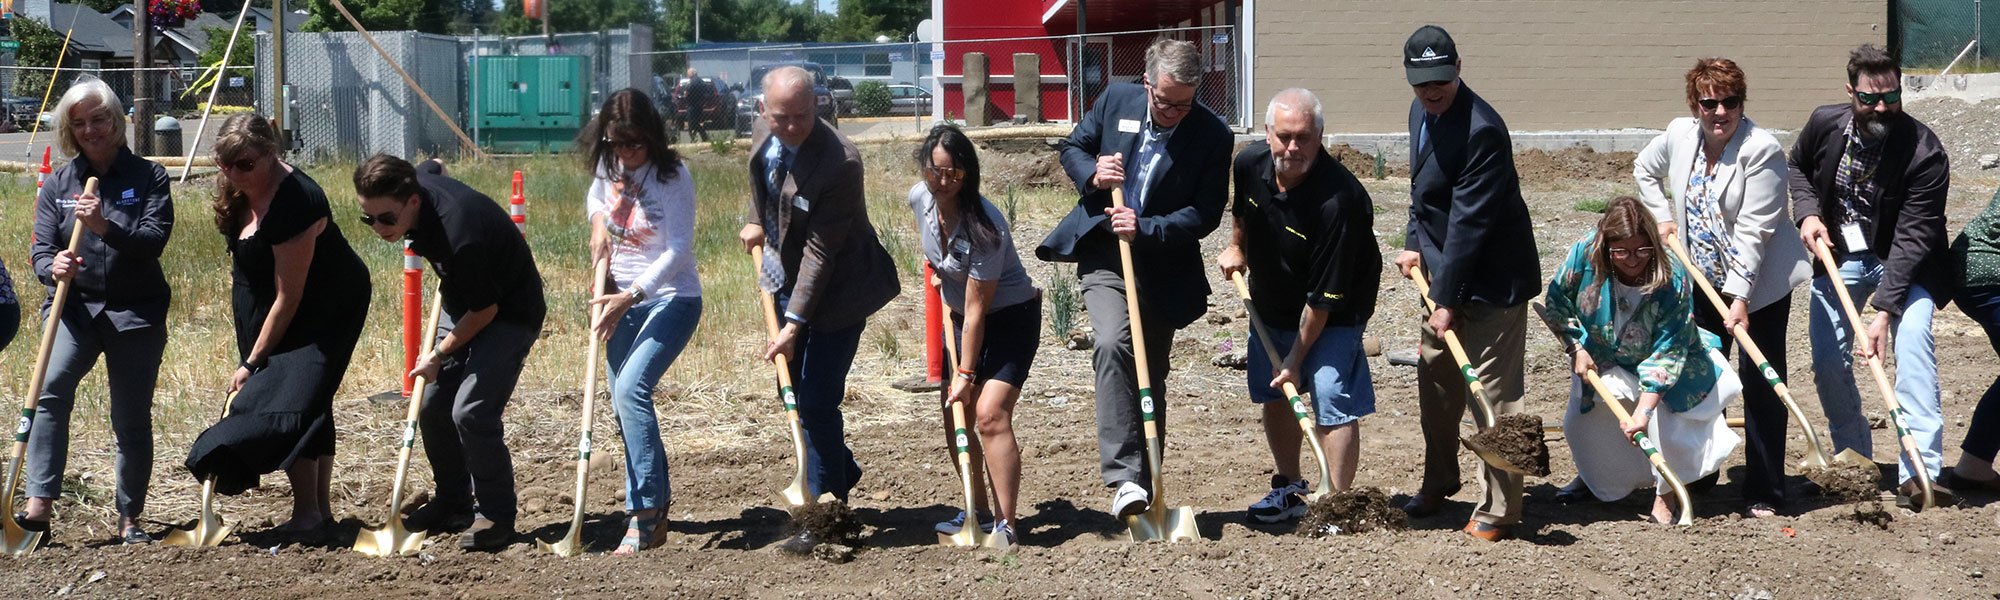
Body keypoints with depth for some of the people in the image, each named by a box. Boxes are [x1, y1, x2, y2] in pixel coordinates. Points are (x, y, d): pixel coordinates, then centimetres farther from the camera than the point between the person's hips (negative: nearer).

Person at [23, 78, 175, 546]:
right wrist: (53, 267, -21)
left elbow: (154, 240, -11)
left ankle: (129, 518, 18)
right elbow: (41, 252, 3)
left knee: (132, 419, 2)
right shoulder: (58, 184, 8)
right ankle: (39, 503, -28)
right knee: (51, 389, -25)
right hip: (75, 308, 1)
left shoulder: (148, 176, 2)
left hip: (136, 313, -1)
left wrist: (106, 228, -28)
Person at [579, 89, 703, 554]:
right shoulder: (607, 166, 2)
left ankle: (644, 514, -24)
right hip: (624, 299, 8)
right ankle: (656, 505, 23)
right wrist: (598, 220, 2)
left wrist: (630, 296, -30)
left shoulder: (672, 176, -17)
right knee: (625, 402, 9)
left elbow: (678, 249, -23)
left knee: (631, 388, -24)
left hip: (671, 298, -8)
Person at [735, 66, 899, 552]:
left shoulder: (839, 161, -30)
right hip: (787, 280, 8)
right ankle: (842, 472, 41)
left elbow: (820, 252, -28)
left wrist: (795, 323, -28)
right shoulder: (763, 133, -8)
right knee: (794, 393, 18)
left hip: (834, 290, -8)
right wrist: (756, 221, 9)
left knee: (816, 402, -10)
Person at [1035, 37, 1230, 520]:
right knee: (1113, 343, -24)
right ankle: (1123, 477, -29)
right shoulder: (1116, 100, -3)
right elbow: (1072, 148, 10)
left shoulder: (1212, 135, -10)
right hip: (1103, 257, 0)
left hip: (1163, 269, 0)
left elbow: (1206, 213, -11)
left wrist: (1145, 228, -24)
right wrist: (1092, 173, -13)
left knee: (1151, 376, 8)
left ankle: (1146, 486, 21)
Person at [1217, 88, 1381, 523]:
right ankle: (1291, 489, 31)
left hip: (1332, 316, -7)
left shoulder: (1337, 200, -34)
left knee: (1332, 401, -15)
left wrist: (1297, 357, -23)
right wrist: (1236, 247, 11)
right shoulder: (1250, 163, -15)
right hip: (1270, 306, 7)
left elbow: (1324, 296, -28)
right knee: (1273, 395, 14)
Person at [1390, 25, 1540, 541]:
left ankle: (1498, 511, 1)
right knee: (1435, 379, 17)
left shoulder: (1482, 130, -25)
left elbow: (1469, 221, -25)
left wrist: (1449, 300, -22)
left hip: (1492, 280, -9)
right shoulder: (1422, 113, 5)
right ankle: (1439, 483, 35)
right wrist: (1415, 244, 7)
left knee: (1492, 391, -6)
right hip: (1444, 270, 9)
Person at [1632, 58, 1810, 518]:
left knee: (1759, 381, -6)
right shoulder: (1679, 135, -2)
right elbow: (1645, 169, 22)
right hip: (1704, 281, 6)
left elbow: (1753, 231, -23)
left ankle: (1764, 493, 0)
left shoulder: (1761, 149, -20)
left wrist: (1740, 299, -27)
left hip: (1760, 283, -6)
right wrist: (1661, 217, 10)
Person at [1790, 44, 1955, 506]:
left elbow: (1912, 239, -29)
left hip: (1903, 263, -4)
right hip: (1839, 257, 4)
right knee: (1827, 363, 0)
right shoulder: (1825, 124, -12)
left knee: (1913, 339, -27)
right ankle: (1856, 462, 24)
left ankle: (1919, 470, -30)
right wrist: (1807, 213, -8)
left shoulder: (1925, 153, -26)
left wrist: (1882, 313, -36)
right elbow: (1797, 166, 12)